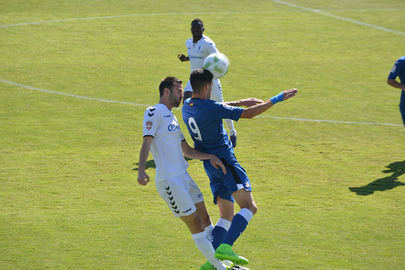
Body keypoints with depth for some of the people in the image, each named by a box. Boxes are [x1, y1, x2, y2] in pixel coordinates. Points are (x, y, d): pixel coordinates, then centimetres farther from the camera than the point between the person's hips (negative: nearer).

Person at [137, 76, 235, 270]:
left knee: (204, 219, 13)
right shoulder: (154, 113, -7)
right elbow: (146, 142, -19)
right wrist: (141, 170, -32)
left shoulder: (172, 118, 20)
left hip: (183, 177, 9)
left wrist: (210, 157, 9)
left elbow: (187, 151, 23)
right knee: (195, 224, -5)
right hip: (169, 181, -9)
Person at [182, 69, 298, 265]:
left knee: (226, 216, 11)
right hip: (224, 161, -9)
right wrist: (276, 100, -8)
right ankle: (225, 248, -28)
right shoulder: (211, 108, -17)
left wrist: (240, 102, 24)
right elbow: (248, 114, -15)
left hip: (210, 165, 9)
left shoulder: (187, 106, 8)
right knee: (249, 207, -13)